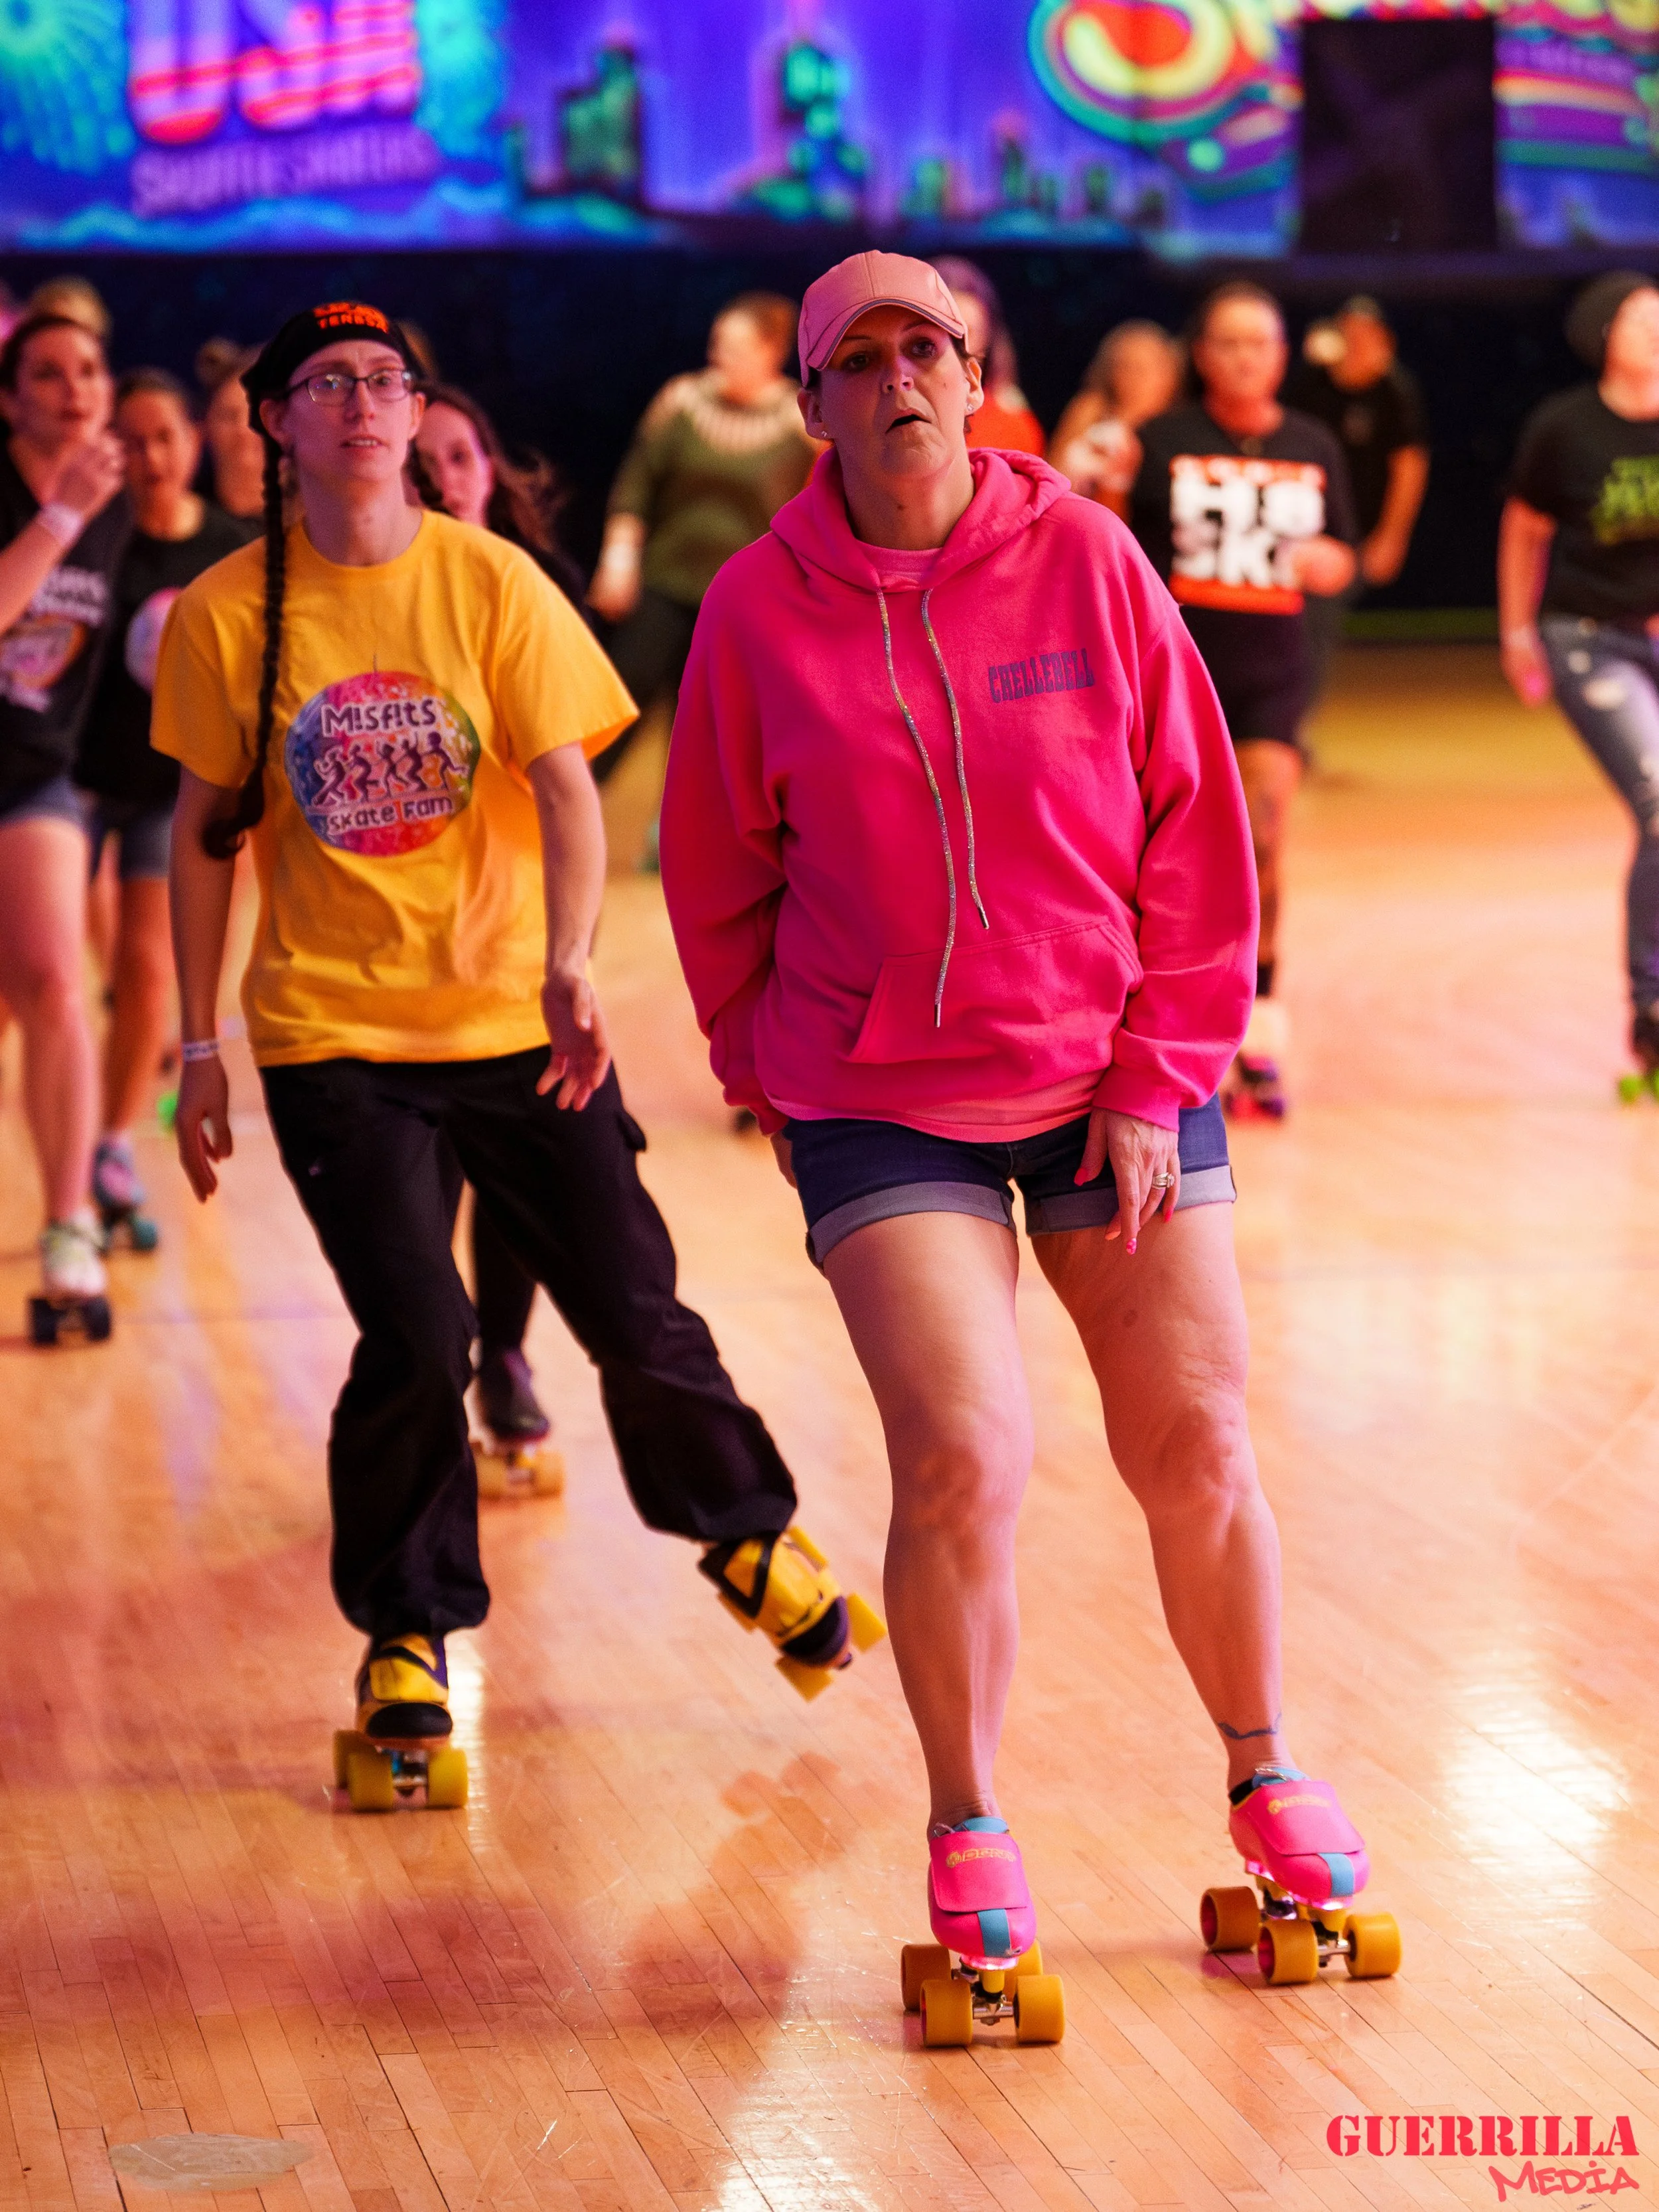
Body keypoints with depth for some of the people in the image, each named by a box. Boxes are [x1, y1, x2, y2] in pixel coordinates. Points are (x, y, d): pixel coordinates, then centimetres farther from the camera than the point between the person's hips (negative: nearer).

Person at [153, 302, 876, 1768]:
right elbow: (209, 826, 5)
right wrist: (198, 1047, 4)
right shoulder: (229, 614, -4)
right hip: (331, 1030, -1)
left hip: (515, 1019, 1)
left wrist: (569, 964, -26)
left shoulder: (491, 583, -5)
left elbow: (566, 788, -9)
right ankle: (405, 1637, 10)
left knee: (634, 1316, 4)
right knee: (412, 1340, -12)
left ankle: (746, 1534, 34)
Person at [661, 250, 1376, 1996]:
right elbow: (718, 874, 8)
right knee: (960, 1460, -13)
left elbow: (1193, 830, -1)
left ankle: (1259, 1770, 28)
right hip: (883, 1111, -1)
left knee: (1197, 1450, 4)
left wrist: (1156, 1079, -5)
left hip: (1115, 1085, 1)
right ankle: (966, 1825, 8)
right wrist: (770, 1077, 8)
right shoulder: (761, 608, -4)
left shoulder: (1085, 561, -5)